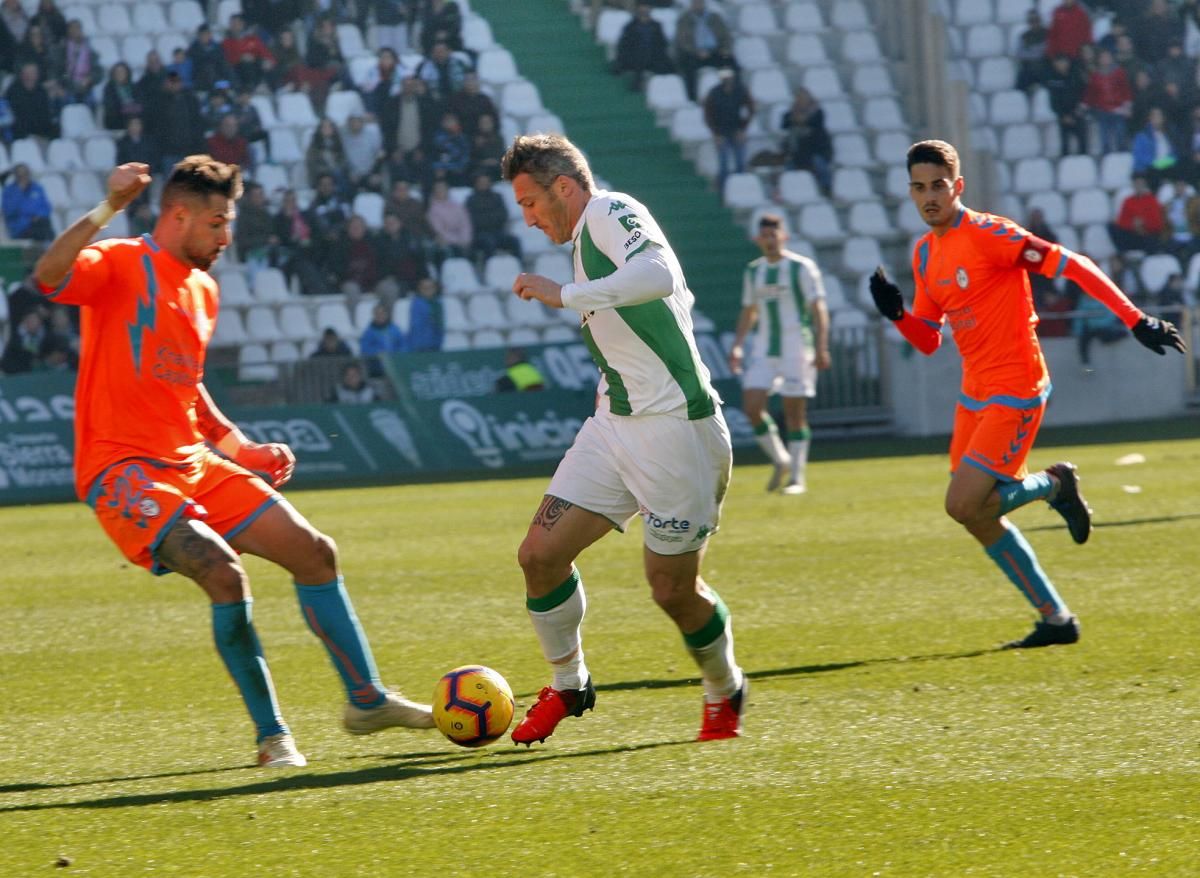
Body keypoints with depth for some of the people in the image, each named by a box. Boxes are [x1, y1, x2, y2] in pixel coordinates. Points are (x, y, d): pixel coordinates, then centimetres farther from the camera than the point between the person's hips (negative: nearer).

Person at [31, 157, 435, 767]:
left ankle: (367, 700, 23)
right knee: (223, 572, -27)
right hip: (123, 470, -9)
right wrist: (108, 209, -37)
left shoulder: (202, 289, 17)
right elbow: (48, 277, -31)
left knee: (315, 553, 6)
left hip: (196, 464, 9)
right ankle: (271, 735, -12)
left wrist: (241, 449, 21)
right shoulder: (120, 265, -9)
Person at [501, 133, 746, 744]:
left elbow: (659, 275, -34)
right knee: (540, 553, -2)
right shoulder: (589, 234, 17)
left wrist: (563, 296, -29)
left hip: (673, 429, -9)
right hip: (614, 426, 9)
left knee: (673, 590, -1)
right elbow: (679, 298, 29)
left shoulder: (611, 213, -12)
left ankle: (724, 691, 26)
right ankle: (568, 685, 17)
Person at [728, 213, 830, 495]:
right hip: (764, 350, 5)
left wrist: (821, 348, -17)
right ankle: (780, 461, 11)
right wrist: (737, 346, 10)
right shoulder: (753, 271, 12)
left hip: (797, 348, -5)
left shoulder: (802, 268, -4)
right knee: (752, 406, -9)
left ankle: (797, 478, 3)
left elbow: (818, 309, -8)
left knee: (794, 413, -4)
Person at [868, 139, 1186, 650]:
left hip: (1015, 391, -8)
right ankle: (1055, 620, 16)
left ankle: (1053, 485, 8)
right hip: (975, 393, 8)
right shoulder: (926, 253, 10)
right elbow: (928, 340, 16)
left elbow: (1072, 266, -18)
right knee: (978, 516, 7)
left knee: (964, 505, -18)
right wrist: (896, 314, -5)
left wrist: (1136, 320, -25)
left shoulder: (989, 235, -15)